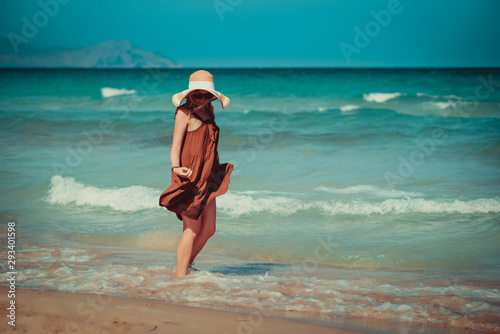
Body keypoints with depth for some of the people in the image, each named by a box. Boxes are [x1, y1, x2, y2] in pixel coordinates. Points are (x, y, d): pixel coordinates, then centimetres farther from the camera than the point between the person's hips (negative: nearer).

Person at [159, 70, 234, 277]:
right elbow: (175, 146, -12)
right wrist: (176, 167, -30)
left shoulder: (208, 111, 13)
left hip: (205, 179, 8)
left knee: (209, 229, 8)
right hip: (189, 176, -7)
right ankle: (180, 275, 1)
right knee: (192, 229, -7)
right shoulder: (185, 113, -8)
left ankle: (186, 265, 26)